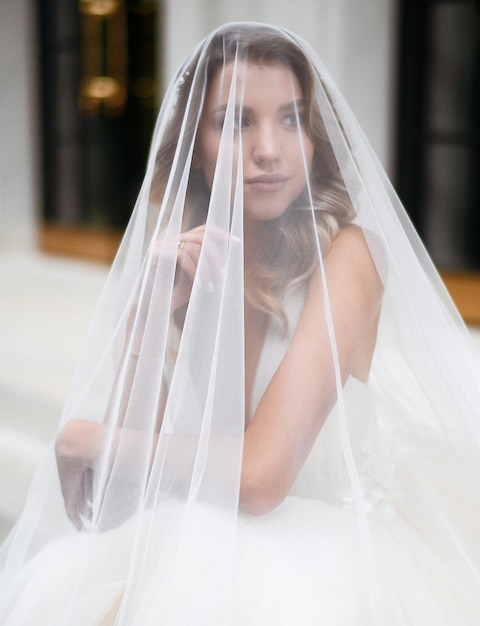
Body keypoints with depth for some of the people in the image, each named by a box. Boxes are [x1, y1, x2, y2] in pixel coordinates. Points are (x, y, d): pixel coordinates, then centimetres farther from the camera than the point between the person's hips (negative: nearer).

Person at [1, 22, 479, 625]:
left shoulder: (345, 253, -14)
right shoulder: (169, 266, 1)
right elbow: (116, 484, -5)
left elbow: (259, 476, -24)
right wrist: (153, 313, -17)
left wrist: (82, 440, -10)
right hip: (188, 543, 4)